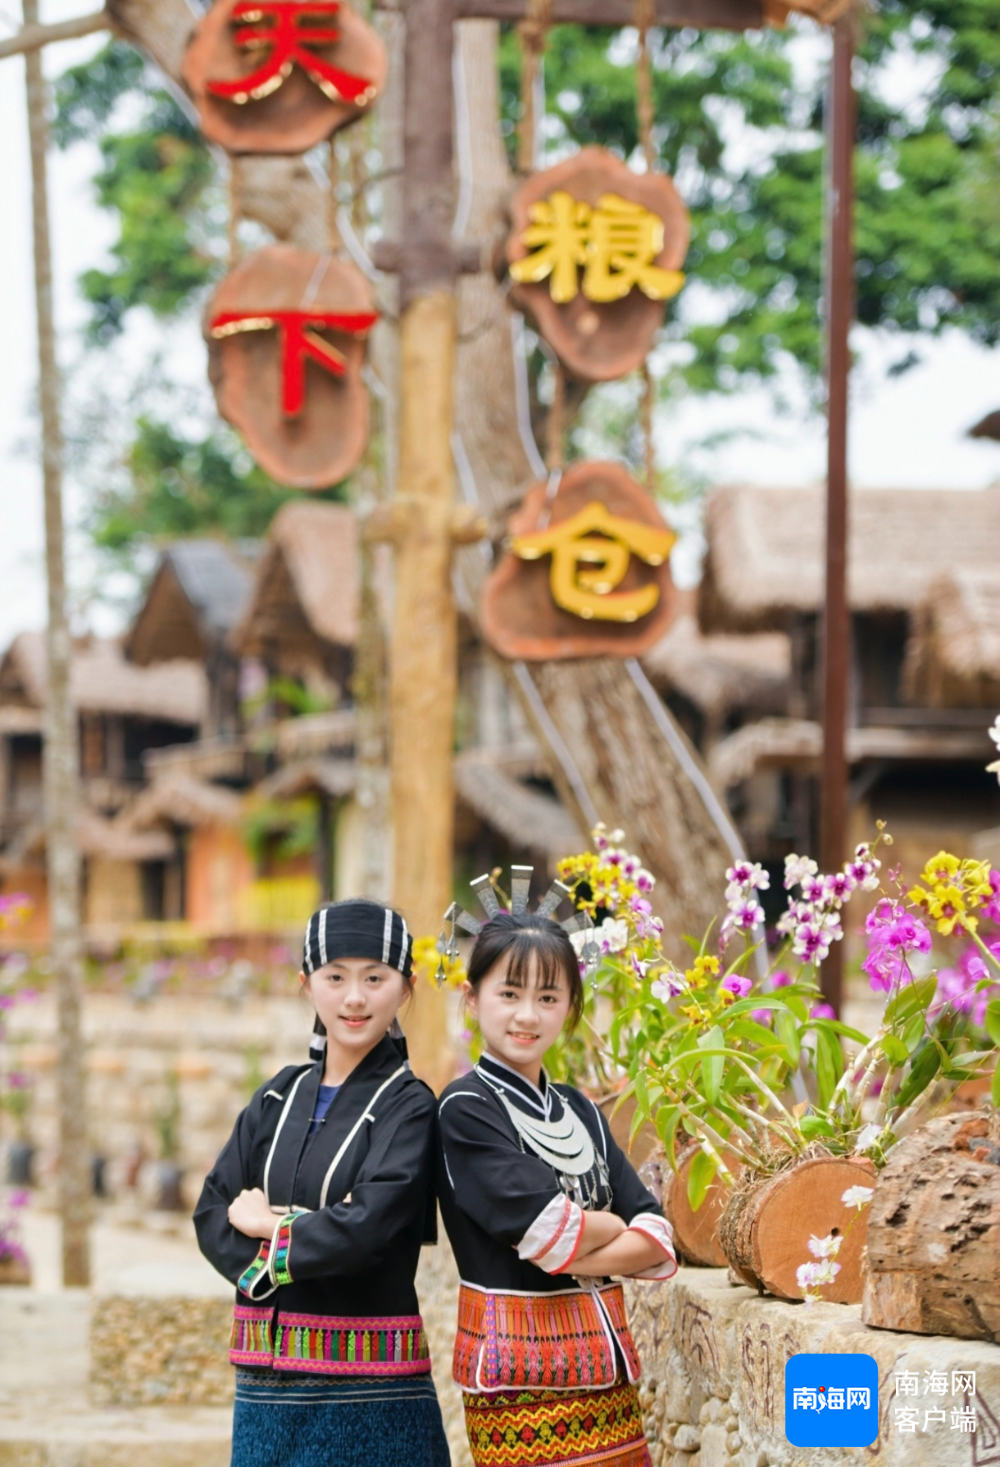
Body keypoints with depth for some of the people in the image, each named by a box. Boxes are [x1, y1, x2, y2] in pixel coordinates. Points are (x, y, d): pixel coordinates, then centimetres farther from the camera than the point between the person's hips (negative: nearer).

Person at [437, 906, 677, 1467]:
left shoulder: (581, 1112, 12)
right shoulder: (466, 1110, -7)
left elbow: (657, 1240, 3)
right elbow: (548, 1231, -18)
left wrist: (568, 1254, -13)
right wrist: (614, 1226, 1)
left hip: (606, 1365, 6)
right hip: (520, 1373, -6)